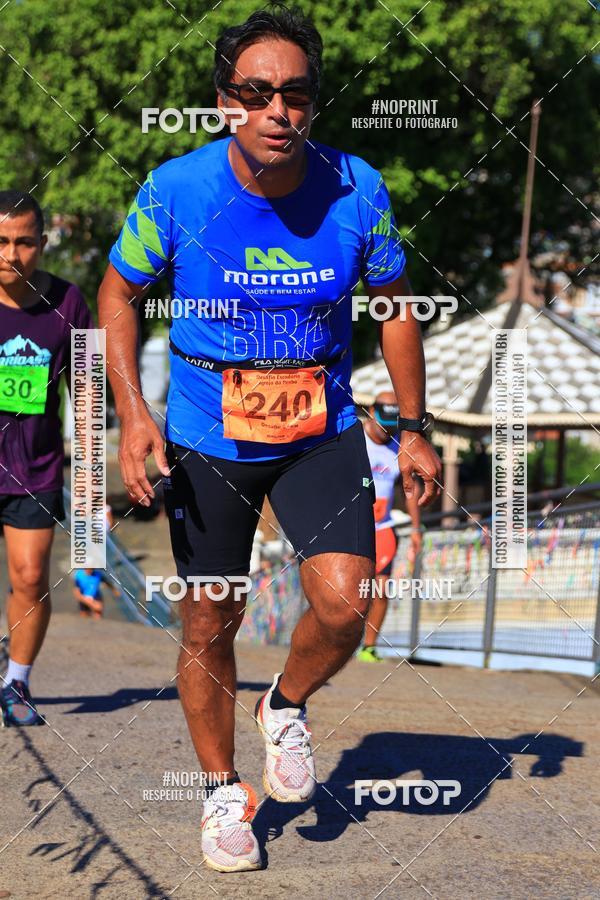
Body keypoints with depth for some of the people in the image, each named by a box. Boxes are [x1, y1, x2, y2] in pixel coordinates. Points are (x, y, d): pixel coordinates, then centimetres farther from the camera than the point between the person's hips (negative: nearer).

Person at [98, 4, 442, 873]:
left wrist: (412, 427, 3)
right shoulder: (175, 192, -17)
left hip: (322, 434, 1)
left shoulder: (357, 191, -13)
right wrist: (133, 412, -12)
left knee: (344, 604, -15)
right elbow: (118, 292, 0)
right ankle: (223, 791, 29)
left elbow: (393, 304, 4)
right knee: (209, 627, 5)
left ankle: (286, 708, 18)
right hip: (204, 442, -1)